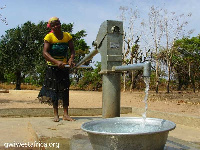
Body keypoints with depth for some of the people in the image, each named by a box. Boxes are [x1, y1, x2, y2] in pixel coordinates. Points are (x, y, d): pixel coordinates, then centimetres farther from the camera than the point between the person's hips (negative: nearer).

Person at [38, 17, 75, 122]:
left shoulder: (67, 36, 1)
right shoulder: (49, 37, -9)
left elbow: (72, 50, 0)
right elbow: (45, 53, -18)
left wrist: (71, 59, -22)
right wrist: (57, 62, -32)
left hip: (64, 66, 3)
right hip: (52, 66, -3)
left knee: (65, 89, 0)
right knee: (54, 89, 1)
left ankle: (65, 114, 5)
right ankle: (56, 114, 9)